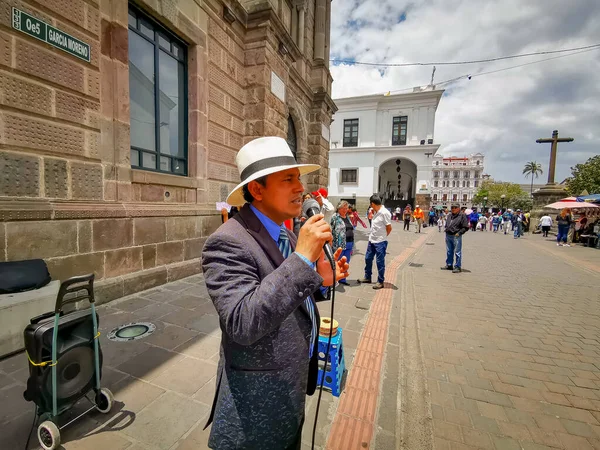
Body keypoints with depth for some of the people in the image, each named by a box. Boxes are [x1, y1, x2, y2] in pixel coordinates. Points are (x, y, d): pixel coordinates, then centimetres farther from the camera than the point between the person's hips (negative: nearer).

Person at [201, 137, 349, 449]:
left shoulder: (285, 234, 1)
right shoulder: (228, 242, -25)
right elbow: (242, 324, -34)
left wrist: (319, 279, -6)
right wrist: (302, 259, -35)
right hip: (258, 403, -7)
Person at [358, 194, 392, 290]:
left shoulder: (384, 213, -18)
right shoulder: (376, 212, 8)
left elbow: (389, 228, -14)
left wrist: (382, 237, -2)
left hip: (380, 242, -9)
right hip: (371, 241, 9)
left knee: (380, 262, 3)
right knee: (368, 258, 17)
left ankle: (380, 282, 16)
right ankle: (367, 277, 33)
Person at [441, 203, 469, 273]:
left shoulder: (462, 215, -6)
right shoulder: (449, 215, 14)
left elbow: (466, 227, -9)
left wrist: (459, 233, -14)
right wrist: (446, 229, 11)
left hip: (456, 236, -7)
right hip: (448, 235, 7)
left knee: (457, 252, -1)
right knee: (449, 251, 15)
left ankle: (458, 267, 7)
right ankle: (449, 265, 27)